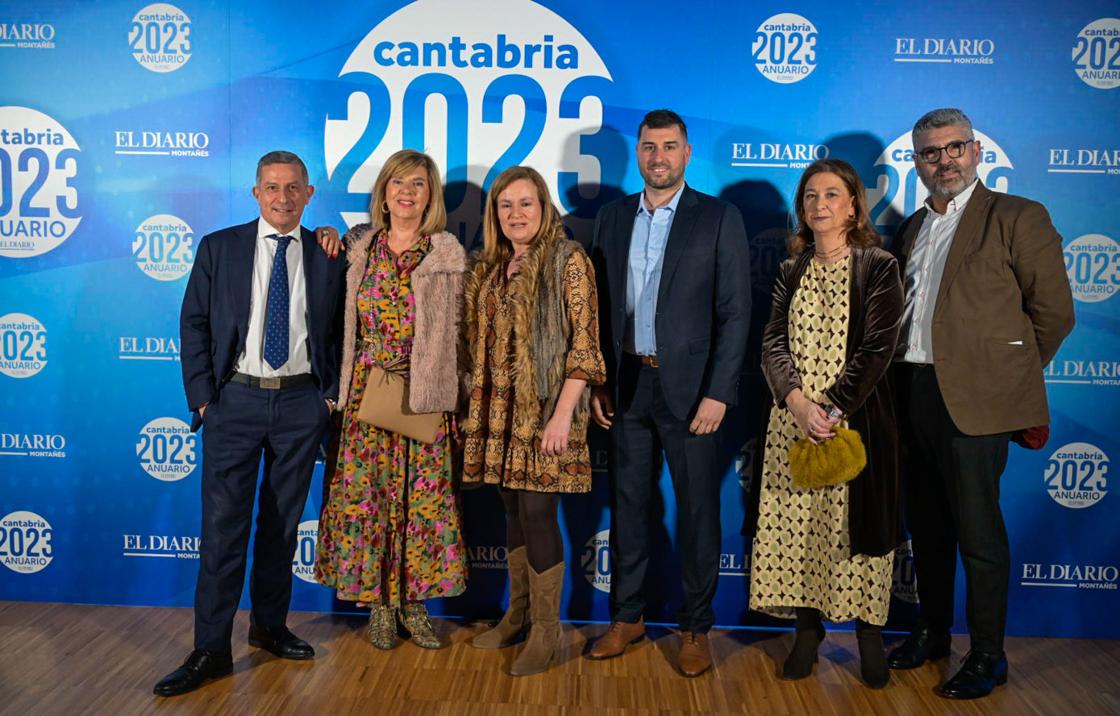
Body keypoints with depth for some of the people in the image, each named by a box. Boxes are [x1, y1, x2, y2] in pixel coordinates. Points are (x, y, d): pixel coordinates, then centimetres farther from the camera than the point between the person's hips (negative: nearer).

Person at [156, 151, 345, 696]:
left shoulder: (328, 256, 5)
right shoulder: (218, 248, 4)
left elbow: (339, 333, 10)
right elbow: (194, 325, 3)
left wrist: (331, 394, 2)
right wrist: (202, 397, -3)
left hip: (302, 401, 1)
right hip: (236, 398, -1)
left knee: (282, 523, 11)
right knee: (223, 525, -2)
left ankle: (269, 626, 27)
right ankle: (211, 649, 7)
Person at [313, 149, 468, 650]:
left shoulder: (448, 253, 0)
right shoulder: (358, 246, 4)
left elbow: (458, 329, 2)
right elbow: (344, 322, 14)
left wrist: (457, 393, -1)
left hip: (425, 397, -1)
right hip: (366, 394, 1)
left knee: (422, 497, 5)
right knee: (364, 495, 5)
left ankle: (412, 601, 22)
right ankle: (378, 603, 21)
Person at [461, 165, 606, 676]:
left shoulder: (567, 259, -5)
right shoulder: (489, 267, 14)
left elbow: (584, 341, -11)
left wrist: (563, 413, -18)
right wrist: (478, 408, 10)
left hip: (545, 409, -6)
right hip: (500, 410, 6)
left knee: (536, 514, -5)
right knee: (514, 511, 12)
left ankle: (546, 628, 11)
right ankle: (518, 612, 27)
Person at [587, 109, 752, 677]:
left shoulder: (719, 218, -2)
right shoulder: (612, 217, 10)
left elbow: (735, 313, -6)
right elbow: (599, 307, 10)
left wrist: (718, 393, -13)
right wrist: (598, 384, 4)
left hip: (689, 387, -3)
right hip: (626, 387, 4)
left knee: (698, 508, 6)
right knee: (628, 503, 12)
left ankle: (695, 628, 21)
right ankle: (627, 616, 27)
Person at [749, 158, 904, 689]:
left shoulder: (878, 267, -1)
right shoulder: (790, 272, 11)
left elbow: (877, 350, -10)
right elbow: (773, 344, 1)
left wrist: (831, 410, -18)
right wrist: (798, 402, -16)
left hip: (855, 418, -3)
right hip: (793, 417, 4)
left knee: (857, 523, 2)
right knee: (795, 524, 5)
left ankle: (869, 632, 19)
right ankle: (807, 629, 20)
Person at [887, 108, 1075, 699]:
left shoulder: (1017, 218, -4)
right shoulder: (911, 229, 15)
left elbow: (1054, 312, -4)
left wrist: (1008, 372, 3)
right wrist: (902, 380, 10)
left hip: (973, 399, -6)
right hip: (912, 394, 6)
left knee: (977, 532, 0)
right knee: (926, 525, 16)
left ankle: (988, 656, 15)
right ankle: (932, 632, 31)